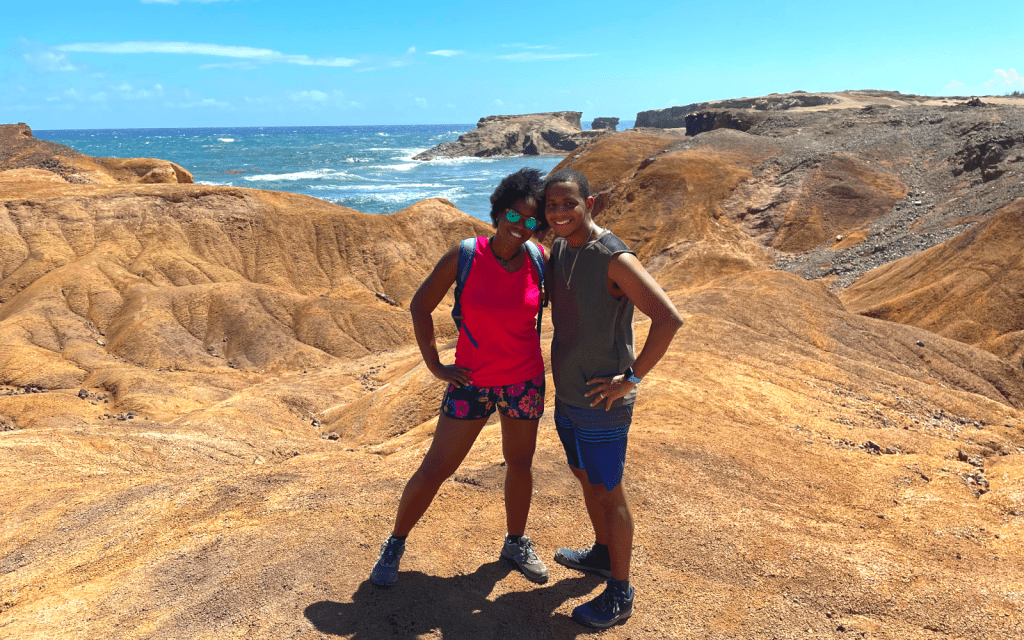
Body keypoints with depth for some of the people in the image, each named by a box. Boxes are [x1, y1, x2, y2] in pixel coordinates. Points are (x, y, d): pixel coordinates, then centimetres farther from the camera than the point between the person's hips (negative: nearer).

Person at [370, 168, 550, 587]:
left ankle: (516, 544, 42)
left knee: (520, 464, 18)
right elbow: (420, 306, -5)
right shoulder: (465, 257, -15)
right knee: (434, 469, 4)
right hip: (472, 381, -2)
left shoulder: (539, 261, -7)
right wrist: (435, 366, -8)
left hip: (525, 381, 3)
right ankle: (395, 545, 27)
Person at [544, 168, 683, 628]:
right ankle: (602, 554, 47)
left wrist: (632, 377, -21)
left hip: (601, 404, -8)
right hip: (566, 395, 8)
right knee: (585, 477, 24)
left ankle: (620, 595, 23)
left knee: (608, 492, 5)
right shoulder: (559, 249, 5)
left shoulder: (614, 259, -21)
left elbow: (669, 318, -27)